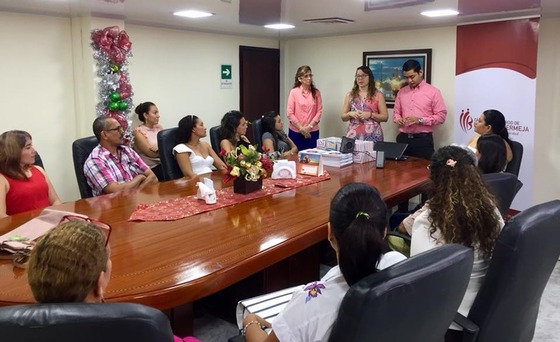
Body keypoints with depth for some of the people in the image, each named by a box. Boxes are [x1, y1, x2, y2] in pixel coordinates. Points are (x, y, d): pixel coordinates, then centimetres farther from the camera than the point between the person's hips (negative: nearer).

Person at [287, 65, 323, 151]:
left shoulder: (316, 92, 4)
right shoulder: (294, 92, -2)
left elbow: (319, 111, 2)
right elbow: (290, 113, -4)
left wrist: (309, 126, -9)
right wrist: (301, 128, -9)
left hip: (312, 132, 2)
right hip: (296, 132, -1)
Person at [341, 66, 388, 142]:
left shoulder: (378, 95, 4)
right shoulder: (350, 95, 10)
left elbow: (385, 117, 2)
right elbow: (343, 117, 12)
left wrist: (370, 115, -12)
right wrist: (350, 114, -9)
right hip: (354, 135, 2)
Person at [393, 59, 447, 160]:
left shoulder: (433, 91, -2)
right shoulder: (401, 92, 13)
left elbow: (441, 116, -5)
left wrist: (420, 120, -17)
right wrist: (397, 119, -4)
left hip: (423, 139, -4)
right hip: (403, 138, 4)